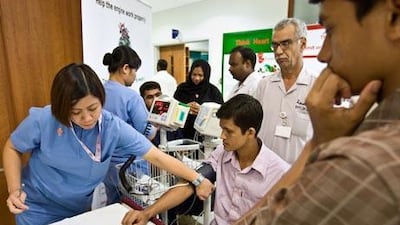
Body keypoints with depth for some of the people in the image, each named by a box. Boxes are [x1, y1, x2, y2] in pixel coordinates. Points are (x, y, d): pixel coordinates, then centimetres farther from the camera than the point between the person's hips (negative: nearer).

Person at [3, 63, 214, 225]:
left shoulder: (113, 127, -26)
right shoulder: (42, 120, -27)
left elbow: (157, 156, -25)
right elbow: (12, 148, -6)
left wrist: (197, 180, -24)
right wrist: (15, 190, -20)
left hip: (79, 208, 2)